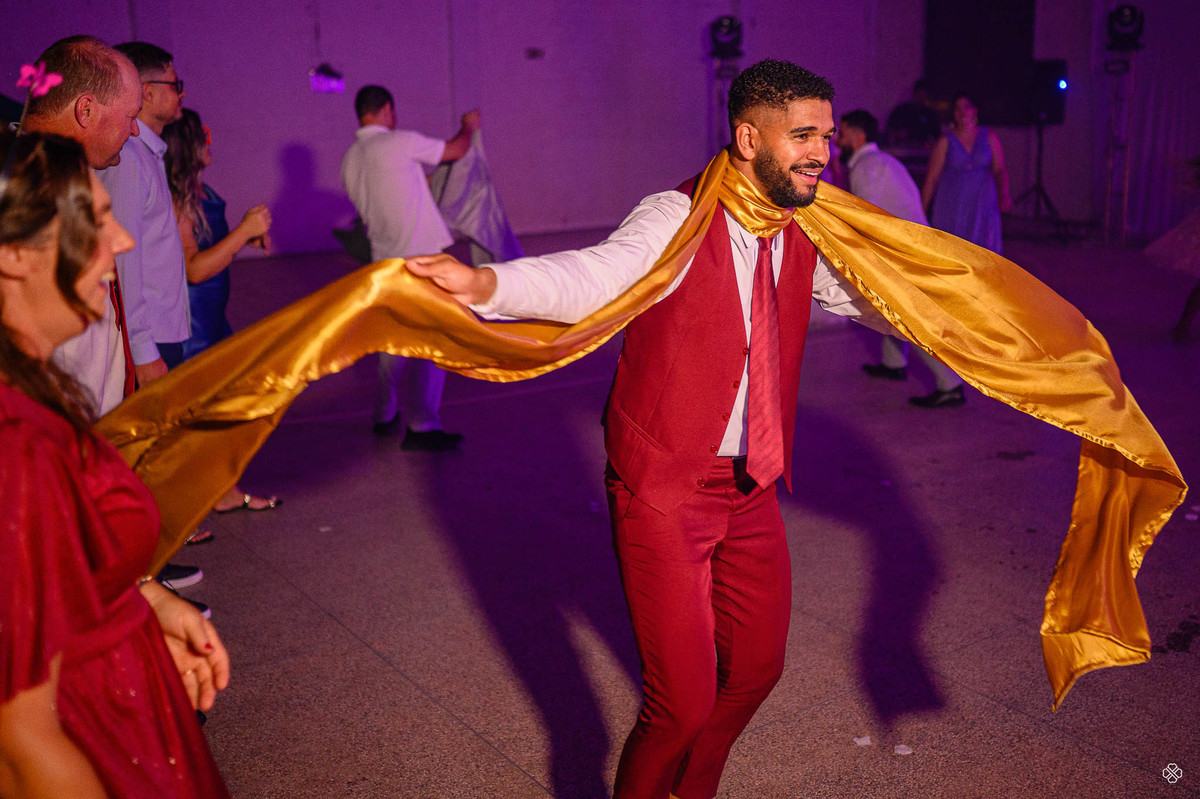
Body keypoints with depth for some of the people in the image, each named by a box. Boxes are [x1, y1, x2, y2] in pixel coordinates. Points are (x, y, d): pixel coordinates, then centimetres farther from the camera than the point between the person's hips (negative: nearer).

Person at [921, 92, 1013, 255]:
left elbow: (999, 170, 5)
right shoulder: (946, 142, -1)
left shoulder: (989, 138, 5)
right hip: (952, 208, -1)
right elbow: (932, 178, -1)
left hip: (982, 204, 1)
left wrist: (1004, 195, -14)